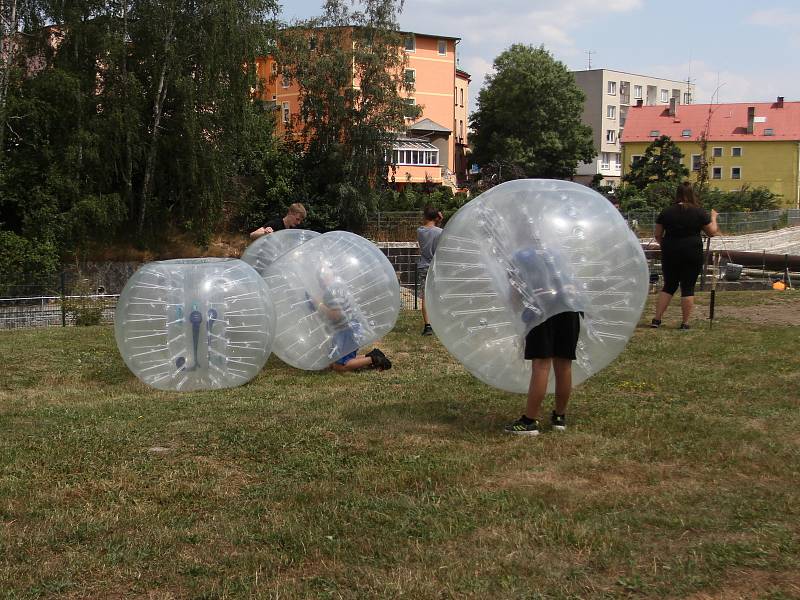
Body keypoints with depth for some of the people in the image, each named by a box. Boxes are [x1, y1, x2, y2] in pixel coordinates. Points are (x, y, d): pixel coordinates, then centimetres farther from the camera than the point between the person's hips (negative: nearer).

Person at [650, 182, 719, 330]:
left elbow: (657, 235, 4)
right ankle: (685, 323, 5)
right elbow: (712, 232, 4)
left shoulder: (666, 212, 0)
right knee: (688, 287, 4)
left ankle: (656, 319, 7)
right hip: (692, 254, -2)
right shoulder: (699, 212, -4)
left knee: (669, 286, 12)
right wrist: (713, 218, 21)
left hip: (670, 253, 2)